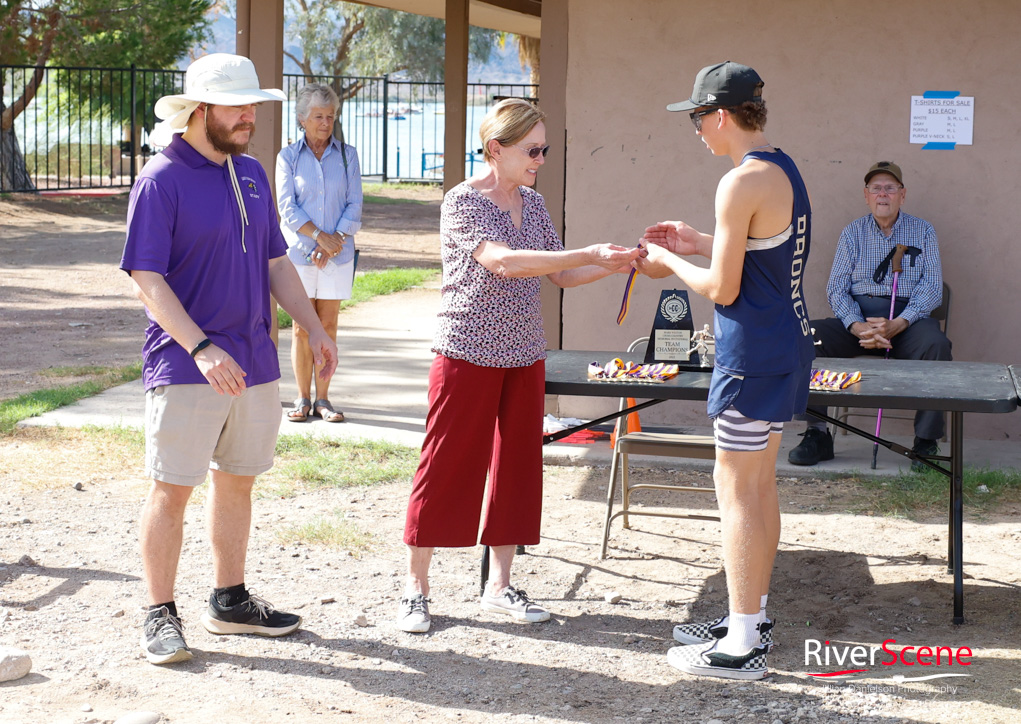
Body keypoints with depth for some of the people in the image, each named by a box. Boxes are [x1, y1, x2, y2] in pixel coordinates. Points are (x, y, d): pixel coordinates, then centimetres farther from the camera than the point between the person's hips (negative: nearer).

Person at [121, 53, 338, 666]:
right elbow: (147, 280, -14)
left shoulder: (252, 174, 12)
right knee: (172, 489, -1)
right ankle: (161, 614, 10)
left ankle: (230, 601, 27)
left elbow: (275, 261, 19)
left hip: (255, 361, 7)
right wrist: (202, 349, -24)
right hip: (186, 365, -7)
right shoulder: (162, 180, -10)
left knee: (238, 481, 14)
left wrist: (315, 328, 9)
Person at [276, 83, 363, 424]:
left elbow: (354, 205, 1)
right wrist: (319, 236, -16)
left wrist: (333, 242, -11)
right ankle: (302, 399, 8)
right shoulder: (288, 156, 3)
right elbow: (287, 207, -4)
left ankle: (323, 399, 10)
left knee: (328, 326, 2)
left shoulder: (347, 155, 7)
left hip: (337, 253, 1)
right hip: (299, 252, -1)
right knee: (303, 329, 0)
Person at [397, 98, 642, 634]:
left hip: (523, 355, 7)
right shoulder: (463, 201, -13)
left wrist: (617, 265, -4)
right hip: (467, 353, -7)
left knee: (516, 466, 9)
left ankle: (499, 586, 19)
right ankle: (416, 587, 9)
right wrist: (590, 255, -30)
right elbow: (503, 261, -27)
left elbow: (560, 275, 12)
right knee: (445, 468, -2)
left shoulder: (532, 203, 10)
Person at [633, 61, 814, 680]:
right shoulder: (785, 170, 11)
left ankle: (741, 647, 4)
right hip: (789, 342, 10)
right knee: (759, 484, 17)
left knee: (737, 490, -2)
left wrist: (670, 264, -1)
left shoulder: (743, 182, -19)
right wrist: (700, 243, 17)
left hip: (754, 352, -10)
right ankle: (753, 618, 28)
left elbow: (722, 288, -18)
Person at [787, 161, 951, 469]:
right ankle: (817, 434, -19)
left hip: (907, 319, -2)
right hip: (857, 316, 2)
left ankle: (926, 442, -24)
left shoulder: (922, 231, 9)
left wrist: (896, 325, -18)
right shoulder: (853, 233, 12)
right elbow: (836, 287, 4)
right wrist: (858, 327, -16)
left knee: (935, 344, -35)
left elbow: (932, 287, -1)